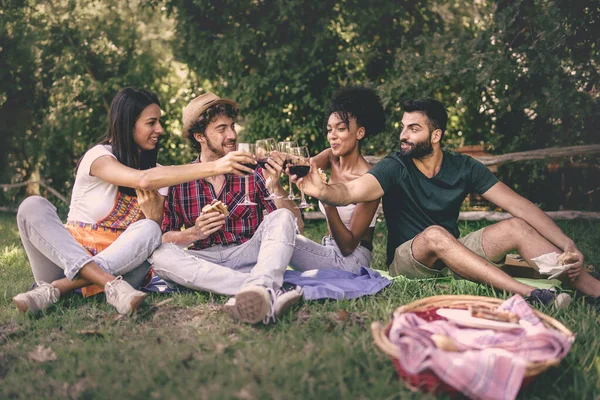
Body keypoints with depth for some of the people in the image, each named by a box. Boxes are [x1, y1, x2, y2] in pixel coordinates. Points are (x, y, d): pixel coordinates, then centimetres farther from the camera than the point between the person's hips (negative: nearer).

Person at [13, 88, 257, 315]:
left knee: (149, 230, -27)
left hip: (120, 262, 3)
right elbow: (145, 180, -31)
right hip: (69, 259, -2)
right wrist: (214, 167, -36)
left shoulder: (154, 169, 8)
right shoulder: (98, 156, -9)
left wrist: (154, 216, -20)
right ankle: (111, 285, -43)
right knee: (33, 207, -27)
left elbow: (157, 234, 3)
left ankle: (56, 289, -34)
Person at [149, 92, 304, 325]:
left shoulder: (253, 172, 4)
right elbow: (162, 238, 5)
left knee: (282, 218, -21)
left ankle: (258, 286, -53)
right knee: (159, 253, -27)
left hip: (249, 257, 0)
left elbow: (296, 223, 0)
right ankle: (269, 291, -42)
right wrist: (194, 233, -14)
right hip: (205, 263, 1)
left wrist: (275, 187, -16)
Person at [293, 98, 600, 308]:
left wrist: (567, 245, -13)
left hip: (455, 257, 4)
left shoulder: (464, 168, -3)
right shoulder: (394, 167, -13)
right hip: (407, 261, -3)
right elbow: (350, 192, -32)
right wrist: (322, 191, -55)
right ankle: (530, 295, -38)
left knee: (516, 227, -16)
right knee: (434, 234, -35)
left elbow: (519, 205, -6)